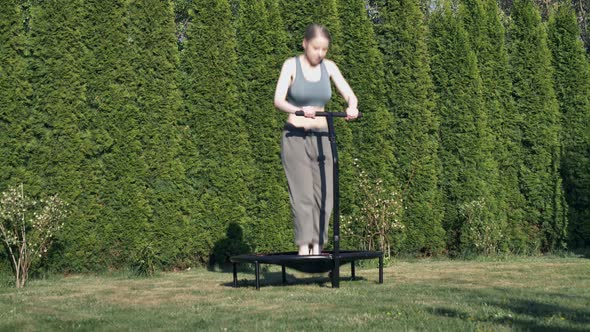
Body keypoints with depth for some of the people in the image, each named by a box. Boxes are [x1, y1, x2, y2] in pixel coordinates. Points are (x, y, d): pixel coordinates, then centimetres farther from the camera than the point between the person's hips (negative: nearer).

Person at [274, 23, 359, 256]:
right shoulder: (292, 65, -5)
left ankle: (317, 247, 4)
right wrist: (299, 110, -38)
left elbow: (349, 95, -3)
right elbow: (278, 100, -17)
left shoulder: (328, 67, 5)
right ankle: (304, 247, -8)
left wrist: (352, 107, -27)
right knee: (302, 193, -10)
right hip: (295, 136, -4)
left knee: (324, 194, -2)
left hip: (322, 136, 4)